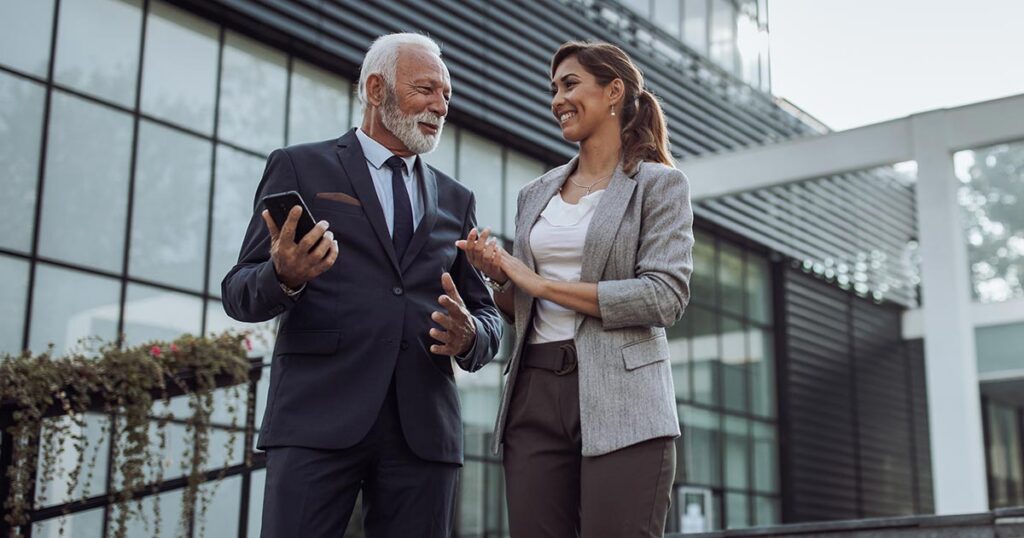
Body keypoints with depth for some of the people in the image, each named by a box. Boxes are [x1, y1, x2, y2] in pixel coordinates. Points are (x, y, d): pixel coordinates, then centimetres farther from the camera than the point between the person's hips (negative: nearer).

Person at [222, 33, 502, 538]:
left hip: (423, 429, 4)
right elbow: (239, 294, 4)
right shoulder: (299, 167, 9)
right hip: (318, 417, -3)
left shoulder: (455, 199, 20)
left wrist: (470, 337, -6)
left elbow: (487, 314, 19)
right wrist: (285, 278, -19)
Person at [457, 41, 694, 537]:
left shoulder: (659, 184, 3)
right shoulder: (536, 194, 18)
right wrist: (497, 276, -2)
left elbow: (664, 297, -11)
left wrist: (539, 282, -9)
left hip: (619, 401, -5)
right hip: (535, 395, 5)